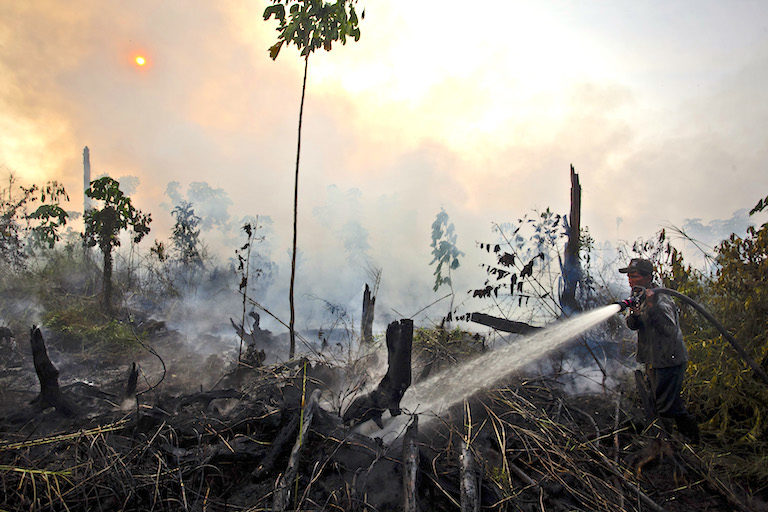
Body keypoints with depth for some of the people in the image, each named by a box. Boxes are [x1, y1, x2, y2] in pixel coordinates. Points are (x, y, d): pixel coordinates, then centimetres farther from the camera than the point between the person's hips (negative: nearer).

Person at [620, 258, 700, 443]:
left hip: (669, 361, -9)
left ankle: (692, 436, 15)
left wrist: (652, 306, -39)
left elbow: (670, 330, -32)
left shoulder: (661, 299, -21)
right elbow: (632, 325, 3)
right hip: (653, 361, 9)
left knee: (666, 407, -6)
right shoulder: (639, 296, 6)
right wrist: (634, 314, -19)